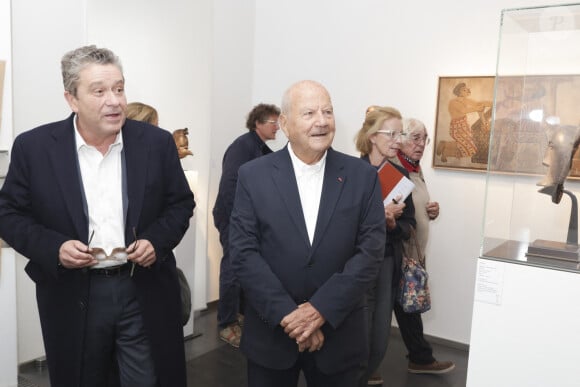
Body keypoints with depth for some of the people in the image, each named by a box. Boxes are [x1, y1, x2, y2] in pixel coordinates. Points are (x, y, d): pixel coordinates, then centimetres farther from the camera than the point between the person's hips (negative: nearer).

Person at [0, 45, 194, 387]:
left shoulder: (157, 142, -2)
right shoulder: (34, 147, -5)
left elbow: (181, 203, 6)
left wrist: (157, 240, -12)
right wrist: (53, 248, -15)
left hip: (146, 293, 1)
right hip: (72, 297, 0)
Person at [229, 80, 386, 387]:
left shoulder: (363, 176, -3)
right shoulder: (253, 176, -5)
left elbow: (371, 250, -7)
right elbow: (243, 252, -9)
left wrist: (321, 309, -15)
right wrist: (287, 314, -15)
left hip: (339, 334, 1)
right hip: (271, 332, 0)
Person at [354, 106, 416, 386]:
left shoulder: (400, 174, 6)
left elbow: (408, 226, 9)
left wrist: (393, 224, -12)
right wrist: (381, 213, -21)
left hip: (389, 264, 5)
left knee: (380, 339, 12)